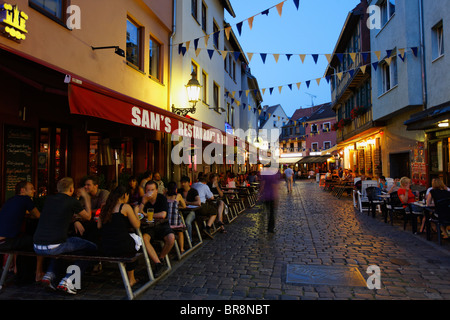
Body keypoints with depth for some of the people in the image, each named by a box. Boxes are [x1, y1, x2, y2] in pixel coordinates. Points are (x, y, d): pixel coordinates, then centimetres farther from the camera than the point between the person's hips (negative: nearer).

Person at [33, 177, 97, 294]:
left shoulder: (48, 199, 13)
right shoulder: (72, 201, -4)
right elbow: (88, 217, 13)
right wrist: (86, 198, 22)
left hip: (37, 247, 7)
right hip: (53, 247, -7)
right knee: (92, 247, 5)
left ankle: (49, 275, 21)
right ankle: (66, 281, -2)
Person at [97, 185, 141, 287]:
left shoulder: (105, 207, 11)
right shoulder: (126, 207, -6)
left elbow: (99, 226, 12)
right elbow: (137, 225, -4)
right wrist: (135, 213, 13)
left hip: (105, 248, 6)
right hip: (121, 247, -6)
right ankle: (131, 279, 32)